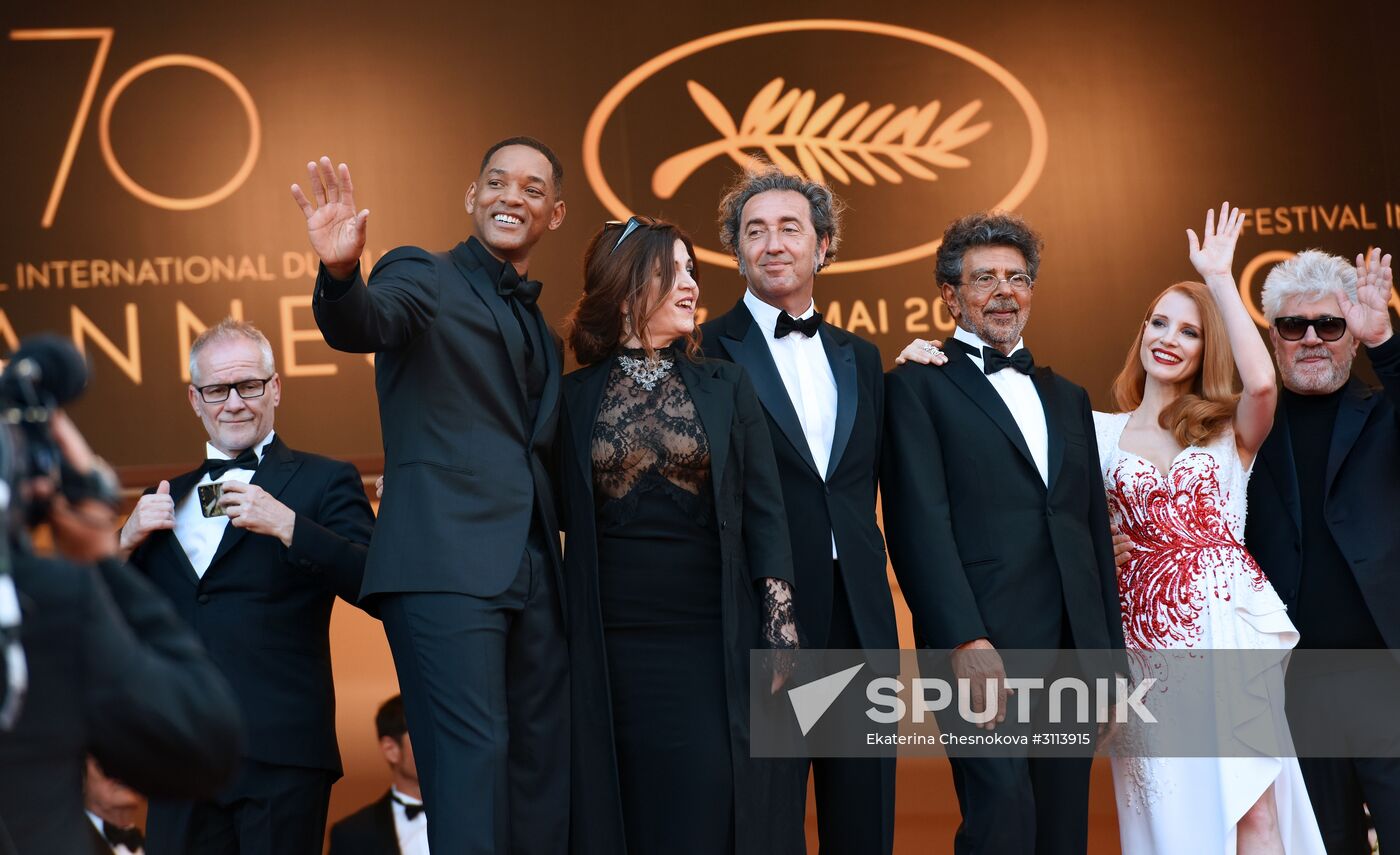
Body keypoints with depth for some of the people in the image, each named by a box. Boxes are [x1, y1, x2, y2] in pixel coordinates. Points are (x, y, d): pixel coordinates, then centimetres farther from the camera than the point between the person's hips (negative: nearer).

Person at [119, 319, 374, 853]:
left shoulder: (323, 481, 4)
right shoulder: (169, 498, 18)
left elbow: (375, 585, -10)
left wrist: (287, 524, -19)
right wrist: (127, 542, 1)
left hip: (281, 754, -4)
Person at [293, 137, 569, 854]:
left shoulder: (543, 331, 23)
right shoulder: (425, 276, 4)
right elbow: (361, 326, -18)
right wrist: (340, 273, -39)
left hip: (534, 578, 7)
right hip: (448, 564, -7)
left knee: (542, 771, 7)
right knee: (473, 754, -14)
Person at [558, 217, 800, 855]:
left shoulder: (725, 386, 7)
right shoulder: (575, 396, 6)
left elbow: (763, 514, 4)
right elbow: (565, 512, 9)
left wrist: (779, 632, -3)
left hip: (713, 640, 0)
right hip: (612, 645, 0)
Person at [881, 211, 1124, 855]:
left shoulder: (1068, 398, 22)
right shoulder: (917, 386, 3)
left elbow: (1096, 533, 21)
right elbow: (919, 523, -8)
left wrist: (1111, 657, 14)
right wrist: (966, 641, -18)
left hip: (1073, 652, 6)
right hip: (983, 649, -6)